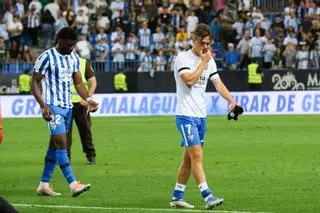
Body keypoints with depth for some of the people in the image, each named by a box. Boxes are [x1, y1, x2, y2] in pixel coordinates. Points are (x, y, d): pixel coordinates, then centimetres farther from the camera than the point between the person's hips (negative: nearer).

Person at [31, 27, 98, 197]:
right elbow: (34, 83, -9)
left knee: (55, 145, 10)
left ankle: (44, 185, 15)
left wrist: (88, 99, -1)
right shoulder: (47, 57, -11)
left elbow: (78, 82, 16)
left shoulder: (74, 58, 10)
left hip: (67, 106, 8)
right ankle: (73, 185, -20)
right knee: (61, 143, -14)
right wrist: (43, 106, -19)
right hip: (53, 106, -8)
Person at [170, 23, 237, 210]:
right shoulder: (183, 58, -9)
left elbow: (218, 83, 10)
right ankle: (208, 196, -22)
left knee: (189, 158, 10)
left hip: (201, 116, 7)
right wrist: (203, 62, -15)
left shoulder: (209, 60, 12)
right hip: (186, 115, -7)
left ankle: (177, 197, 17)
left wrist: (231, 100, -5)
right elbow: (189, 80, -22)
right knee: (197, 155, -15)